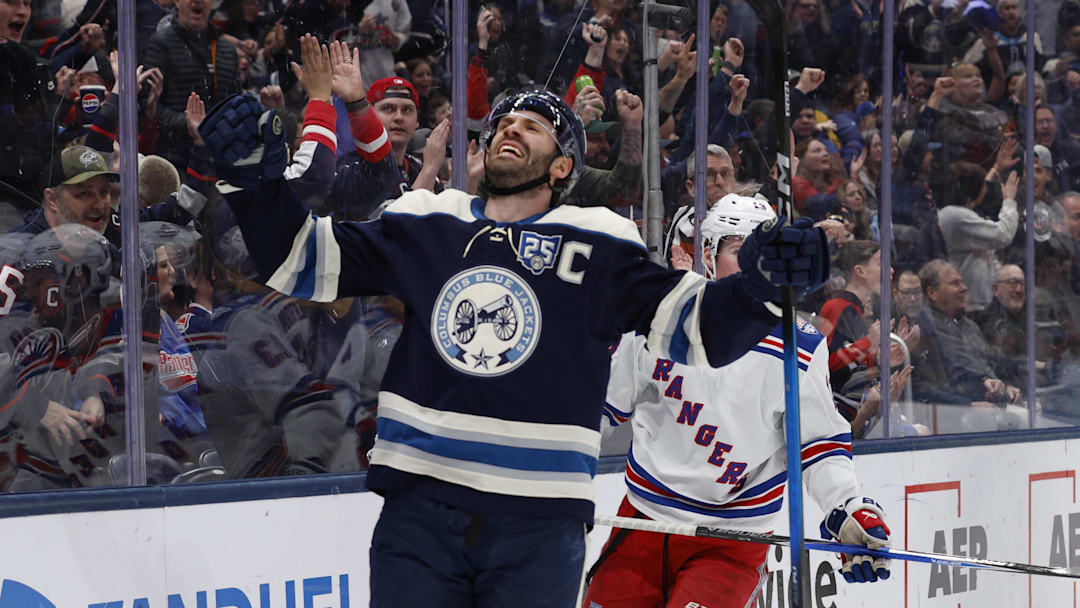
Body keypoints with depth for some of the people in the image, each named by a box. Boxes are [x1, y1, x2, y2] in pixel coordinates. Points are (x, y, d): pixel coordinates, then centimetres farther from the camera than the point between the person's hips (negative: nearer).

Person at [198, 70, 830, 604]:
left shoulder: (599, 249, 4)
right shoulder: (423, 227, 10)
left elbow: (695, 327, -1)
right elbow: (303, 260, 13)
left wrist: (761, 285, -19)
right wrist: (257, 179, -1)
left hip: (539, 528, -2)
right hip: (419, 512, 2)